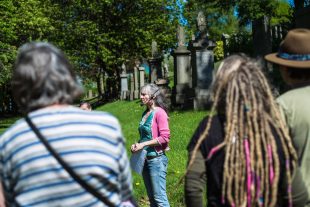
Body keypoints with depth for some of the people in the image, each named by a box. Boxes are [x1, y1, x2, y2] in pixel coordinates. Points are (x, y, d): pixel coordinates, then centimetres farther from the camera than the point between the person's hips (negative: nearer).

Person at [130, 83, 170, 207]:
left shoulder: (159, 112, -12)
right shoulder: (145, 113, 11)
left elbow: (165, 137, -17)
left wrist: (143, 144, -18)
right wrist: (137, 145, 4)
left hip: (156, 159, -8)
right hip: (145, 159, 8)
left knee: (159, 197, -6)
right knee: (151, 197, 14)